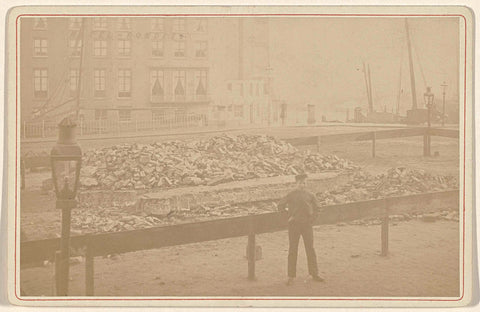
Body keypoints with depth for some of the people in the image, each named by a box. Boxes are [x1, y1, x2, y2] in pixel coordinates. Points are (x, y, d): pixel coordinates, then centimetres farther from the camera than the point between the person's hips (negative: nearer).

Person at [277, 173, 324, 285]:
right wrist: (289, 215, 1)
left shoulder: (310, 195, 4)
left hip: (307, 224, 2)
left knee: (310, 249, 5)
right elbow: (280, 206, 6)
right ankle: (291, 277, 5)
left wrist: (312, 219, 7)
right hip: (294, 225, -2)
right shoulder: (291, 195, -1)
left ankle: (314, 274, 14)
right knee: (293, 250, 1)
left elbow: (316, 208, 16)